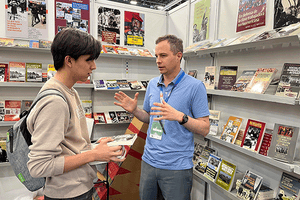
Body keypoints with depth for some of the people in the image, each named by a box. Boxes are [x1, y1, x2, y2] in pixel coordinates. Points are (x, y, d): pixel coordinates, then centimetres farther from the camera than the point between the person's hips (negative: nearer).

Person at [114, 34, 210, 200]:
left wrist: (180, 116, -26)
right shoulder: (153, 84, 5)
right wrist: (134, 110, -3)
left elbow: (204, 129, -11)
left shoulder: (195, 86, -11)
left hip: (176, 167, -5)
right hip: (149, 161, 5)